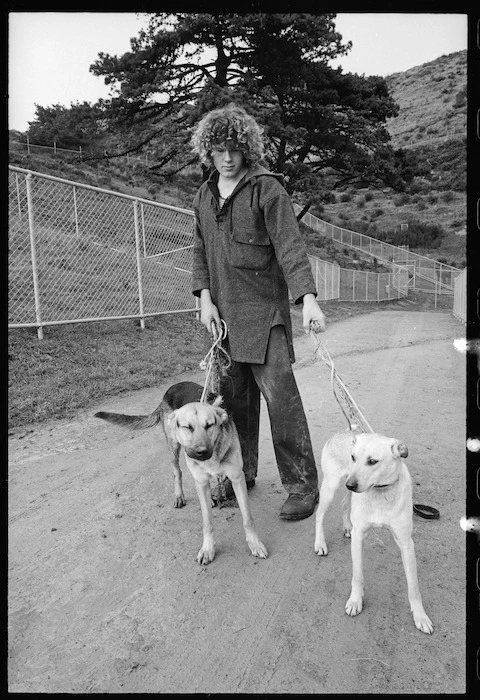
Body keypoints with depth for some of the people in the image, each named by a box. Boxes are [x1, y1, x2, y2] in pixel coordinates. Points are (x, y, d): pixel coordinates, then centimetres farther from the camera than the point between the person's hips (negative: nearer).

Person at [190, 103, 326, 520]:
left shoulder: (267, 188, -4)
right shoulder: (204, 196, 15)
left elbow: (290, 245, -14)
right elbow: (200, 250, 17)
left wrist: (308, 298, -27)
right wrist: (205, 298, 2)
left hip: (264, 310, -5)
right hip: (223, 313, 6)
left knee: (281, 398, -8)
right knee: (233, 398, 10)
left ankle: (302, 486, 5)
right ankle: (241, 474, 26)